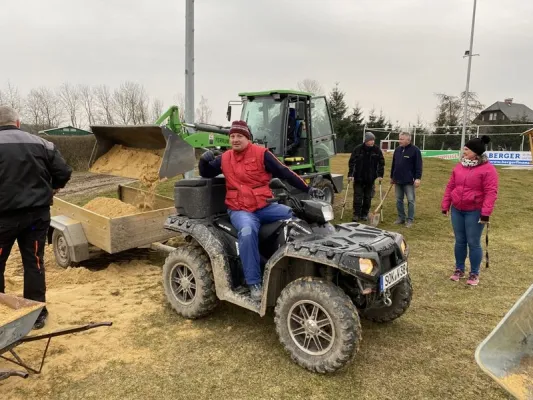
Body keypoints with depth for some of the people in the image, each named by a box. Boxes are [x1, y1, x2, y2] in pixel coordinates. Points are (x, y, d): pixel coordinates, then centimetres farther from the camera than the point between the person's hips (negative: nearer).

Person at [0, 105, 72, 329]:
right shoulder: (41, 144, 2)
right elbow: (64, 172, 2)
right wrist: (51, 189, 20)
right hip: (37, 212, 3)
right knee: (34, 261, 12)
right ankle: (37, 313, 18)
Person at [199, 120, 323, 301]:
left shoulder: (261, 154, 0)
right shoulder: (224, 158, 11)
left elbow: (284, 173, -1)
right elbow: (205, 173, 23)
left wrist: (307, 189, -6)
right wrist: (204, 160, 0)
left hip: (265, 206, 1)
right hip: (240, 210, 0)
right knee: (247, 232, -36)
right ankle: (254, 283, -27)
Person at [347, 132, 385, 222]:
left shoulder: (377, 150, -1)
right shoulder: (358, 149, -6)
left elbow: (381, 163, 4)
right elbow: (351, 162, -5)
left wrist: (380, 175, -4)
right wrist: (350, 174, -12)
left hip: (370, 178, 2)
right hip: (358, 178, -2)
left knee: (368, 197, 8)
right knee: (357, 197, 0)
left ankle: (364, 214, 18)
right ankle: (356, 214, 7)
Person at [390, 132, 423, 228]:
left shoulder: (415, 150, -8)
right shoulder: (397, 149, 9)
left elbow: (418, 165, -10)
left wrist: (418, 178, -16)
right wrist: (392, 177, 18)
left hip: (409, 181, -6)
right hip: (398, 180, 6)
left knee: (410, 200, -1)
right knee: (399, 200, 10)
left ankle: (410, 220, 7)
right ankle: (401, 218, 20)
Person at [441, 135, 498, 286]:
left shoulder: (488, 169, -10)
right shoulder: (459, 166, 8)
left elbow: (491, 192, -15)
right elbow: (450, 187, 11)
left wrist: (486, 213, -20)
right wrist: (445, 205, 8)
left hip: (474, 212, -5)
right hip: (457, 210, 5)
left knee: (473, 243, 2)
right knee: (460, 241, 13)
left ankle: (474, 274, 17)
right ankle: (459, 269, 26)